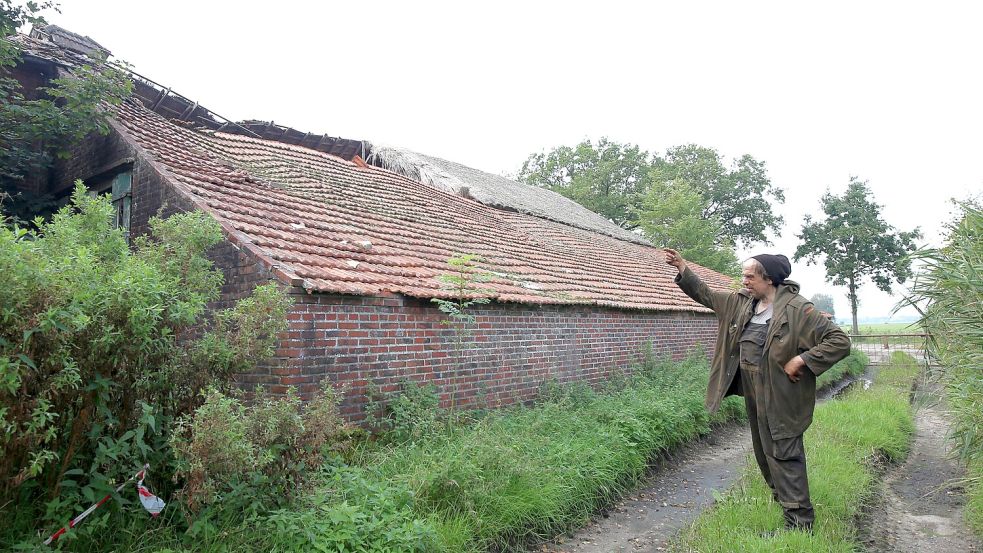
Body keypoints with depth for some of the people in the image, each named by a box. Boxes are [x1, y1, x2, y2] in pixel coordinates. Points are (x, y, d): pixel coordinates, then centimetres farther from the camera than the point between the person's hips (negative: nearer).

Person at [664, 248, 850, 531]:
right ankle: (781, 499, 39)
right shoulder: (741, 302, 5)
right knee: (763, 451, 20)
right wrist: (681, 266, 5)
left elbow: (840, 341, -16)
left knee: (782, 454, -4)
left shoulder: (797, 309, -16)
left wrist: (802, 359, -22)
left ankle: (799, 521, 6)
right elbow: (705, 294, 15)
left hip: (779, 395, -8)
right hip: (752, 391, 8)